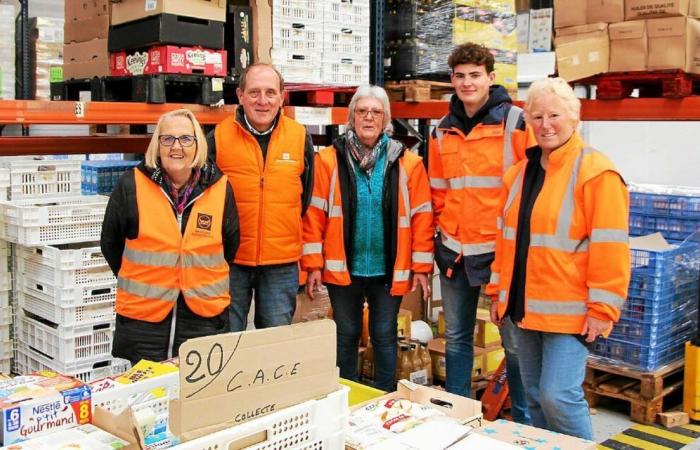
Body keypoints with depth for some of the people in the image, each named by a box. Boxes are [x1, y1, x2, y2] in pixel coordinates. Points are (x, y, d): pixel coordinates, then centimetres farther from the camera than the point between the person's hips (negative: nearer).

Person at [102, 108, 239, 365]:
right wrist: (139, 280, 10)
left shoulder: (219, 187, -1)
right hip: (143, 314, -1)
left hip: (205, 315, 1)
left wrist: (206, 282, 11)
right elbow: (110, 243, 7)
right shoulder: (132, 185, -5)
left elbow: (230, 244, 12)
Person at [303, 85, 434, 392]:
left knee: (384, 336, 11)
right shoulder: (329, 160, -3)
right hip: (343, 268, 0)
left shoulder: (407, 163, -2)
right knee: (346, 335, 13)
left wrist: (421, 268, -2)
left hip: (389, 271, 0)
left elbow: (421, 216, -1)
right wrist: (313, 265, -6)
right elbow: (314, 213, -3)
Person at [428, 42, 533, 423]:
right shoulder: (443, 130, 10)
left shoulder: (516, 122, -6)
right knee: (456, 337, 15)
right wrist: (447, 226, 10)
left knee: (514, 340, 3)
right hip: (454, 249, 5)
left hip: (503, 248, -5)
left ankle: (524, 420, 21)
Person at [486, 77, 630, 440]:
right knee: (535, 396, 15)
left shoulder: (595, 172, -12)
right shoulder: (520, 172, 10)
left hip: (568, 311, -7)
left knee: (558, 396, -9)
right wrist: (499, 290, 15)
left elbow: (609, 247, -15)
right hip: (524, 306, 7)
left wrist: (602, 308, -16)